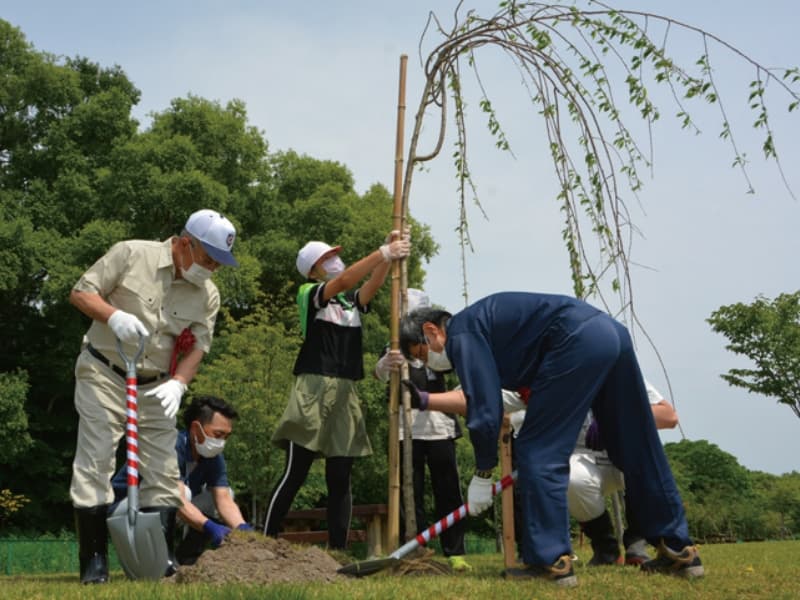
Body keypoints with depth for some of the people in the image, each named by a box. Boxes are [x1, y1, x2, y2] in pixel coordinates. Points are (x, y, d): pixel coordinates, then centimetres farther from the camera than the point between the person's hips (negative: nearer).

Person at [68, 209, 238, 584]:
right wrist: (114, 315, -27)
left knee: (163, 472, 3)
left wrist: (177, 383, -19)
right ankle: (93, 560, 1)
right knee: (95, 463, -6)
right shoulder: (131, 254, -11)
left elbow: (197, 345, 0)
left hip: (155, 389, 4)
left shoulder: (208, 294, 0)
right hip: (103, 375, -4)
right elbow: (80, 293, -8)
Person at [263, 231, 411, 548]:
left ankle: (338, 550, 6)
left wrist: (390, 255, -19)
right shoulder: (309, 294, 2)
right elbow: (344, 281, -16)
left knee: (340, 480, 4)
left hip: (345, 394, 5)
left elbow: (373, 284, -3)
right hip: (314, 390, -5)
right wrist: (383, 252, -22)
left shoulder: (353, 301, 17)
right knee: (294, 475, -8)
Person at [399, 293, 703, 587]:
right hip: (612, 333, 10)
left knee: (538, 453, -2)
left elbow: (484, 406, -7)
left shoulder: (461, 334, -1)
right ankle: (679, 550, 24)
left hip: (579, 342, -10)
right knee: (636, 451, 16)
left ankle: (551, 562, -2)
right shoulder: (480, 322, 26)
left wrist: (482, 473, 0)